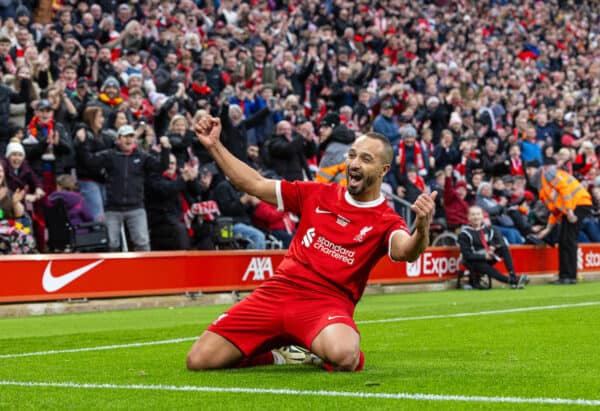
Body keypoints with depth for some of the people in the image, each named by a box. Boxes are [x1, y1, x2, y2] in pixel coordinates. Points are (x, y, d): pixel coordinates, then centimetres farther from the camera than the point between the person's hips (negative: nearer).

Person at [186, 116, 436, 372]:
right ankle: (274, 357, 19)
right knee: (198, 360, -8)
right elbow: (255, 185, 18)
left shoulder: (386, 221, 0)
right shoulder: (318, 194, 13)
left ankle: (322, 354, -1)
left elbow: (405, 252, -23)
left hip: (327, 303, -4)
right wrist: (214, 145, 12)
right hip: (277, 292, 4)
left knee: (343, 356, -39)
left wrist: (421, 230, -46)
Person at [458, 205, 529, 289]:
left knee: (504, 247, -16)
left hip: (488, 257, 5)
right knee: (483, 267, -37)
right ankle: (512, 281, -48)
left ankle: (512, 275, -29)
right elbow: (466, 255, -15)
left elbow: (501, 240, 0)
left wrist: (493, 246, -20)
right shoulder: (464, 234, -10)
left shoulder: (488, 229, 6)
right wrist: (484, 256, -22)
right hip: (473, 262, -5)